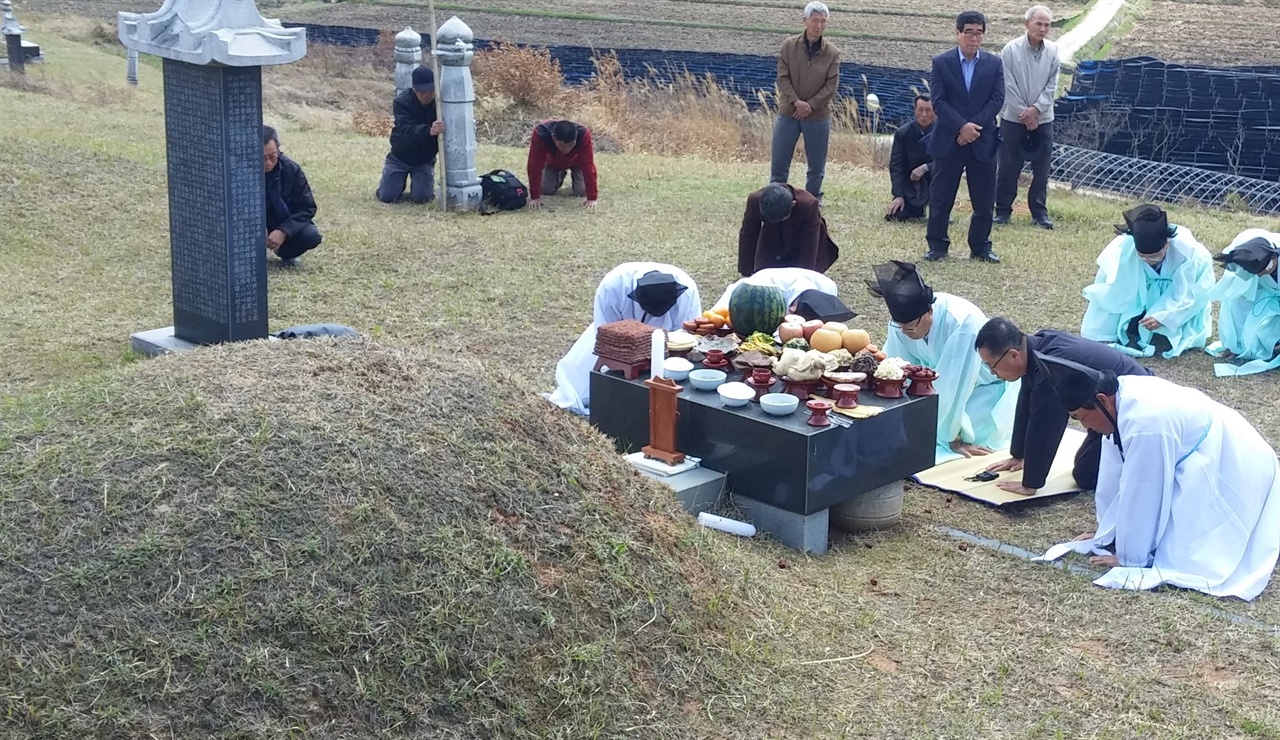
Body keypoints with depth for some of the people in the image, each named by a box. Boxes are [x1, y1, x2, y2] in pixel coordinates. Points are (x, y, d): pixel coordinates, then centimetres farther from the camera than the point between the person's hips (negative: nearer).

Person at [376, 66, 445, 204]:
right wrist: (429, 131, -57)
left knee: (422, 198, -15)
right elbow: (408, 130, -37)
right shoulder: (401, 102, -22)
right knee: (387, 196, -6)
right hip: (400, 157, 0)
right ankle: (400, 180, 28)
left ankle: (419, 183, 21)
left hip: (425, 160, 0)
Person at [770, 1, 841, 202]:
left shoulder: (832, 52, -3)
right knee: (779, 163, 2)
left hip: (818, 116, 0)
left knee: (817, 166, 7)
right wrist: (796, 101, -18)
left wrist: (811, 105, -15)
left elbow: (832, 85, -6)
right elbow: (782, 77, -5)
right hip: (788, 113, 0)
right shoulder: (789, 45, -2)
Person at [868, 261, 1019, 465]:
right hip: (943, 378, 6)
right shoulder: (904, 320, -21)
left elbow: (954, 386, -35)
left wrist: (952, 437, -29)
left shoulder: (962, 323, -39)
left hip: (988, 385, -6)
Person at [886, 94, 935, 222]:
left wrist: (925, 167, -32)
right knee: (894, 215, -16)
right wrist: (898, 195, -19)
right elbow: (896, 166, -9)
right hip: (910, 185, 1)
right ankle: (919, 209, 19)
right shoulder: (902, 133, -8)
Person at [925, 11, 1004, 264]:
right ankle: (937, 245, 15)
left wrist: (974, 125, -14)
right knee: (940, 197, 4)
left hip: (983, 141, 2)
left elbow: (997, 99, -2)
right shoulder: (941, 62, 0)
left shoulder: (994, 64, 6)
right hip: (947, 141, -1)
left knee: (984, 200, 5)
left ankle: (980, 247, 17)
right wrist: (962, 126, -18)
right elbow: (938, 101, -7)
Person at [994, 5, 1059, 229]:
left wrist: (1036, 109, -12)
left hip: (1042, 119, 2)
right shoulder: (1011, 49, -9)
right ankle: (1003, 210, 13)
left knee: (1041, 169, 5)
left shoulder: (1053, 51, -3)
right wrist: (1024, 113, -10)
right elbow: (1009, 85, -9)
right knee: (1008, 168, 3)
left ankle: (1039, 212, 14)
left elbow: (1052, 85, -1)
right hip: (1013, 118, -2)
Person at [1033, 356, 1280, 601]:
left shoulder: (1145, 424, -33)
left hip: (1233, 474, -10)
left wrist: (1129, 557, -12)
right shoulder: (1122, 394, -5)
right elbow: (1114, 474, 4)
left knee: (1183, 553, -15)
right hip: (1208, 463, 10)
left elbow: (1140, 495, -23)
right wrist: (1106, 532, 11)